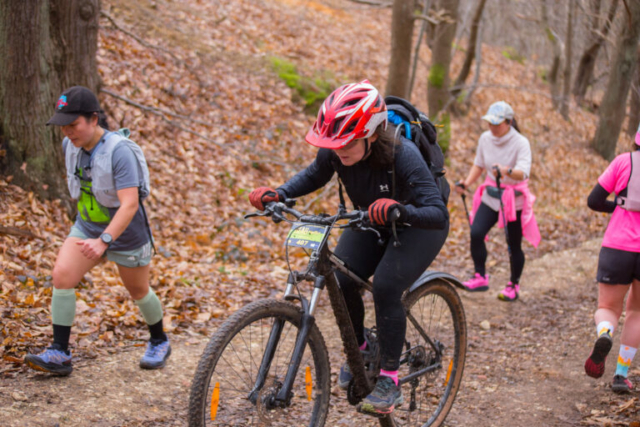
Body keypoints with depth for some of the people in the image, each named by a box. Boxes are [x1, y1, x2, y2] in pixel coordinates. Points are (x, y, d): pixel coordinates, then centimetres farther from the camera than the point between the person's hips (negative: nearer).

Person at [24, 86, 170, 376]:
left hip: (126, 233, -5)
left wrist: (104, 241, -44)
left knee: (138, 292, 13)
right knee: (62, 275, -15)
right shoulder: (70, 145, -7)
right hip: (87, 226, 5)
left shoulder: (119, 151, -29)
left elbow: (130, 204, -35)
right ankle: (59, 355, -10)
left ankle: (159, 343, 40)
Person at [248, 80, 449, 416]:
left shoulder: (402, 156, -37)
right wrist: (278, 194, -18)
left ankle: (389, 382, -12)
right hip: (371, 223, 5)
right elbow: (314, 177, 0)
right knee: (340, 280, -16)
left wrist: (398, 209, -61)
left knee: (385, 287, -25)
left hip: (417, 225, -5)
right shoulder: (334, 151, -23)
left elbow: (439, 213, -42)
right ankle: (359, 349, 12)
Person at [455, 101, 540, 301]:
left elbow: (523, 173, -31)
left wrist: (506, 171, -51)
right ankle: (480, 277, -2)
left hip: (514, 200, -4)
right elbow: (479, 165, 13)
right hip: (490, 196, 4)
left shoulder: (520, 143, -17)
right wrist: (466, 183, -2)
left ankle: (514, 285, 24)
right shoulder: (485, 138, -2)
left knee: (514, 245, 5)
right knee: (476, 233, -16)